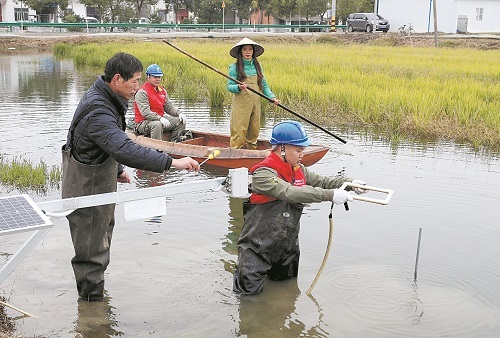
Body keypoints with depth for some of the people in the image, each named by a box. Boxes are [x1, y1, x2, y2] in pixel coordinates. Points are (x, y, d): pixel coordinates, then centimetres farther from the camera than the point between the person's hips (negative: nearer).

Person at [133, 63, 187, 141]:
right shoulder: (142, 92, -15)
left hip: (160, 119, 8)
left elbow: (169, 107, 14)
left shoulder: (162, 91, 12)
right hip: (143, 123, -8)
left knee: (181, 121, 0)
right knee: (157, 124, -39)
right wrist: (160, 118, -37)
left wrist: (179, 113, -6)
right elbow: (145, 112, -25)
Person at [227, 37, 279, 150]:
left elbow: (264, 85, 13)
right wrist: (239, 87, -26)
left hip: (255, 103, 5)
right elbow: (230, 86, -5)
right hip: (241, 103, -5)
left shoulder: (257, 66, 11)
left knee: (254, 131, 9)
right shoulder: (234, 67, -2)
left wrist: (271, 97, -1)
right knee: (239, 131, -6)